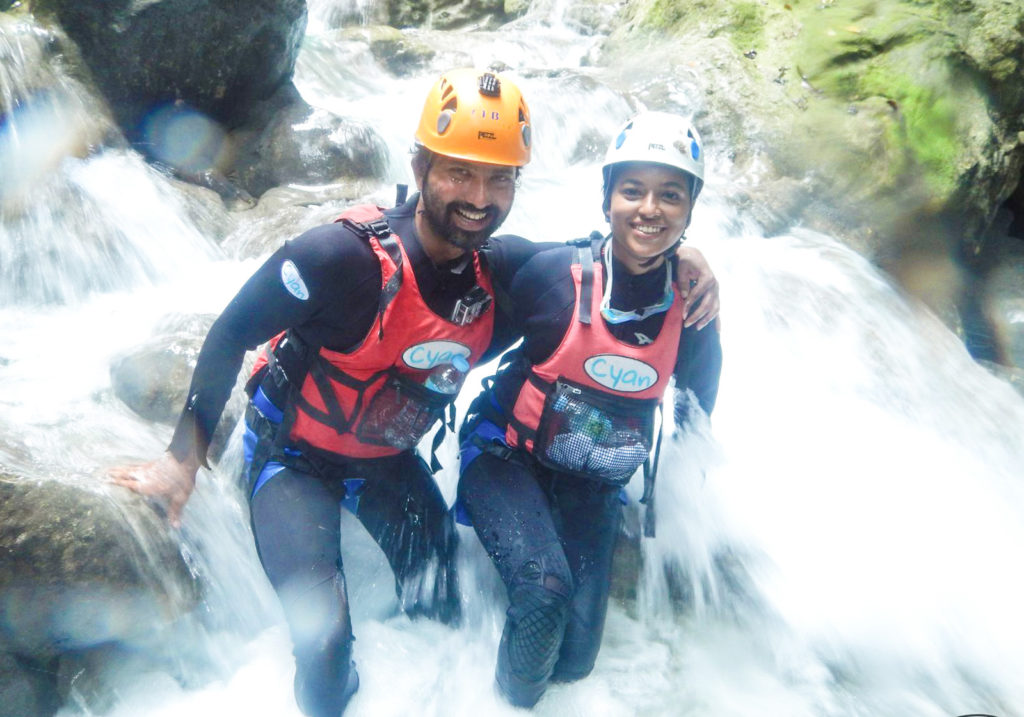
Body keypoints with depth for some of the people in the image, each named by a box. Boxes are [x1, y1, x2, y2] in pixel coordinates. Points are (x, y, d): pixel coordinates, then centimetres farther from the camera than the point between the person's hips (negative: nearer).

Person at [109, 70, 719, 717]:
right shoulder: (346, 256, -31)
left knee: (442, 612, 6)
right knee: (324, 637, -14)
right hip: (294, 455, -4)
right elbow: (230, 335, -20)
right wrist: (186, 455, -15)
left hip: (389, 459, 5)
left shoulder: (504, 270, -15)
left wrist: (680, 259, -18)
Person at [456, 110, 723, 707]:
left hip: (595, 489, 3)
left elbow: (697, 404, 11)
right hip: (508, 458, -3)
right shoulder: (554, 274, -20)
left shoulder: (692, 307, -8)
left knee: (575, 660, -2)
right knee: (546, 587, -28)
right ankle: (512, 701, 3)